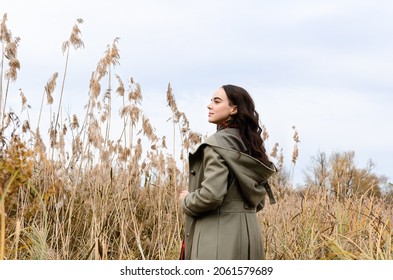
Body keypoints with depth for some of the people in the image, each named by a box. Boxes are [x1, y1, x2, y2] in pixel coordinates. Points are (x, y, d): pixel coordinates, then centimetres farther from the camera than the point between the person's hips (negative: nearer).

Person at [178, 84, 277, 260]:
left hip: (219, 237, -9)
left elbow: (212, 194, -21)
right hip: (249, 233, 9)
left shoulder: (218, 143, -12)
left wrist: (187, 200, -3)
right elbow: (258, 202, 18)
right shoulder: (251, 145, 14)